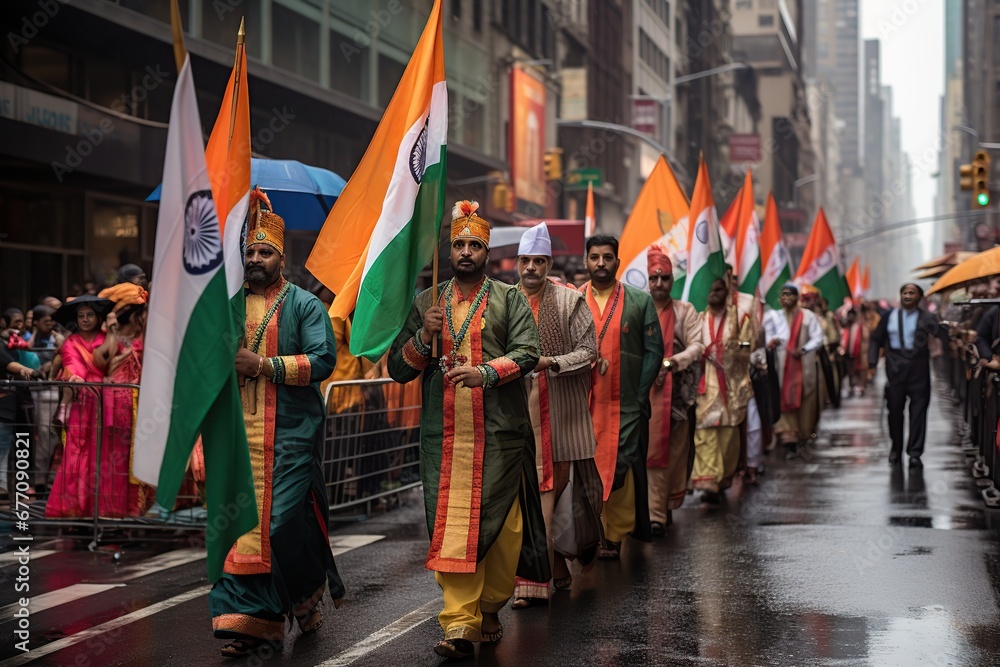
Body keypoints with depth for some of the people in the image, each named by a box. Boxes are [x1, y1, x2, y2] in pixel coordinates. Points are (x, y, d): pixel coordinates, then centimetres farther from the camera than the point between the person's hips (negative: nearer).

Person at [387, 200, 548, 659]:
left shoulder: (509, 300, 8)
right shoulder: (426, 303, 14)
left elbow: (527, 353, -6)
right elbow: (398, 368, 12)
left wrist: (484, 372, -22)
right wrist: (424, 336, -6)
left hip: (498, 433, -1)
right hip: (443, 433, 1)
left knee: (499, 523, 2)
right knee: (449, 524, -7)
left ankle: (490, 608, 22)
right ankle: (459, 624, -8)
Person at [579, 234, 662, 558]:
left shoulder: (640, 301, 6)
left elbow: (654, 351, 3)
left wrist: (640, 395, -5)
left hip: (625, 404, -1)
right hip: (582, 403, 1)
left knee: (621, 469, -4)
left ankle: (615, 537, 3)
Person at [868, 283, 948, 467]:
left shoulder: (925, 318, -1)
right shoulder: (889, 316, 8)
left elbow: (943, 334, -15)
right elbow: (876, 339, 12)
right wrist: (872, 363, 3)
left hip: (918, 368, -2)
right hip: (895, 367, 2)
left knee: (918, 410, -3)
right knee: (895, 408, 9)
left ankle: (915, 452, 0)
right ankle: (896, 448, 24)